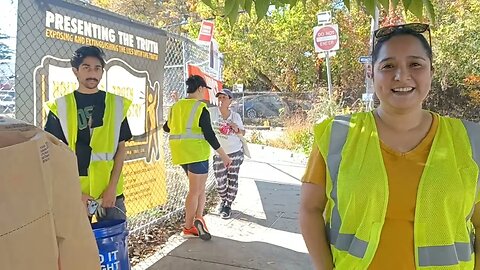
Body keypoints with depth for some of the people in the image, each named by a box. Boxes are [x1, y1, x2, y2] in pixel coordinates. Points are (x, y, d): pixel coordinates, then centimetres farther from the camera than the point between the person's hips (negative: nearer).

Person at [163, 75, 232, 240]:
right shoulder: (201, 108, -11)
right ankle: (188, 227, 8)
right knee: (195, 191, 3)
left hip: (181, 153, 7)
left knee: (200, 187, 17)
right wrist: (223, 155, -9)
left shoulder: (176, 106, 10)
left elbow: (167, 128, 22)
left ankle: (198, 218, 8)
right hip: (196, 152, -7)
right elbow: (209, 134, -15)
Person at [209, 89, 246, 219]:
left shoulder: (236, 116, -1)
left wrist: (237, 129, -11)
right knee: (220, 183, 2)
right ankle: (224, 201, 33)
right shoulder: (212, 112, -8)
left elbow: (243, 132, 11)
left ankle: (228, 205, 19)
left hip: (236, 151, 1)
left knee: (233, 180, 2)